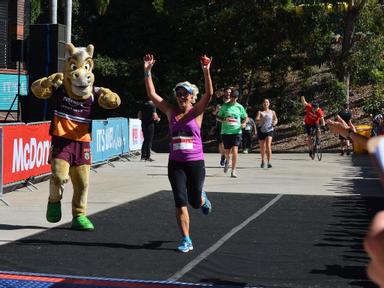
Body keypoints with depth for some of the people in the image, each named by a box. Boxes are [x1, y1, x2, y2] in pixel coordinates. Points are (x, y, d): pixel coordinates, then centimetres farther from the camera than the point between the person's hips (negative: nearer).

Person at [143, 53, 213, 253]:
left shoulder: (197, 111, -2)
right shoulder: (171, 111, 4)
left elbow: (209, 94, -17)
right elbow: (152, 94, 0)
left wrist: (206, 71, -28)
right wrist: (147, 71, -8)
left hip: (195, 162, -2)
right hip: (175, 163, 2)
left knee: (195, 202, 8)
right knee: (180, 202, -5)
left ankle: (202, 198, 46)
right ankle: (186, 240, 3)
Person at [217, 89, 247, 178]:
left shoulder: (239, 107, 6)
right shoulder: (224, 106, 4)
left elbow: (245, 117, 17)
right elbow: (218, 117, 9)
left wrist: (244, 123, -5)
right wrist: (224, 120, -13)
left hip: (236, 131, 0)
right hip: (226, 132, 0)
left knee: (235, 151, -15)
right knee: (227, 152, 6)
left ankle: (233, 171, -7)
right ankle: (227, 161, 42)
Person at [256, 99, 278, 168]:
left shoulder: (272, 112, 8)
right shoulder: (260, 112, 3)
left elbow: (275, 119, 20)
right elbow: (257, 121, -10)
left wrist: (275, 122, -4)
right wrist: (263, 118, -29)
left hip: (269, 130, -1)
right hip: (261, 130, 1)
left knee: (268, 145, -17)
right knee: (262, 147, 8)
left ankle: (269, 162, -19)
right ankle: (263, 161, 27)